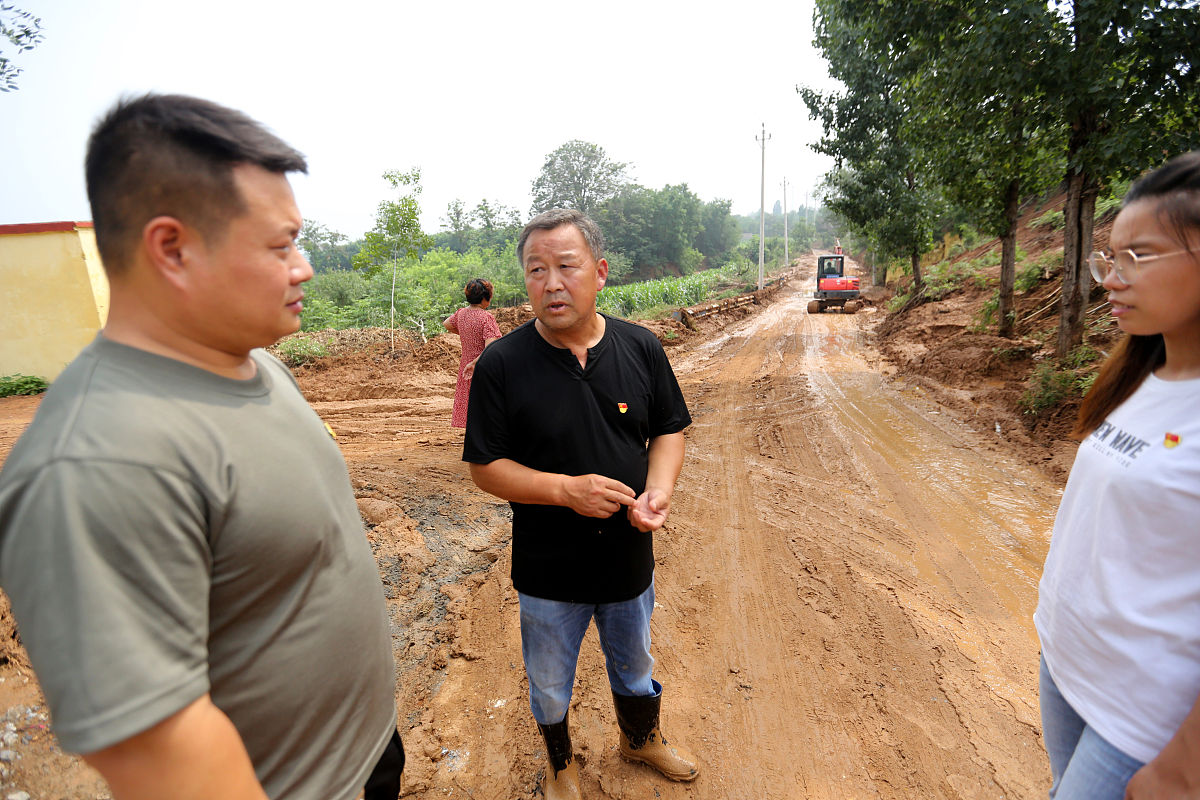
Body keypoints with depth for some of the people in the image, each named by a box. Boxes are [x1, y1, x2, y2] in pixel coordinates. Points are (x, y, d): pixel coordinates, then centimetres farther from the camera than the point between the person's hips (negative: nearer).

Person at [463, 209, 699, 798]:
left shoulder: (641, 347, -8)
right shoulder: (501, 364, -17)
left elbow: (669, 429, 1)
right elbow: (485, 467, -13)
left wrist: (660, 489, -18)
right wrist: (566, 489, -27)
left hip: (630, 556, 3)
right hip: (548, 571, -2)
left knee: (634, 665, 28)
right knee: (549, 683, 22)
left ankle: (641, 739, 60)